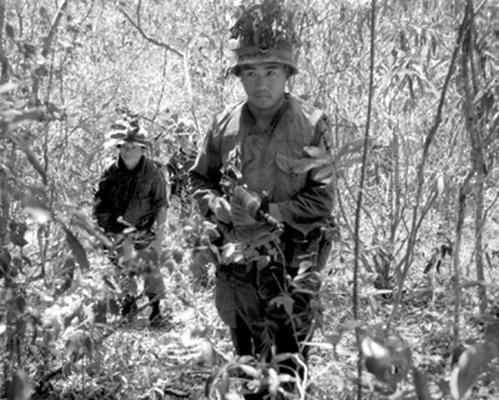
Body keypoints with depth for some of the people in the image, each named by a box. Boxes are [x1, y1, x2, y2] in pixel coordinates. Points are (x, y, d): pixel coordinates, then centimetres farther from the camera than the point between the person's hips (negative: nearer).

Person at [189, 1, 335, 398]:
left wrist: (265, 211, -17)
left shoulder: (312, 125, -9)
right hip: (237, 261, 4)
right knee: (246, 363, 19)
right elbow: (200, 179, 14)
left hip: (292, 262, -4)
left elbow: (322, 200, -10)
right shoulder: (225, 124, 2)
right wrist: (217, 206, -6)